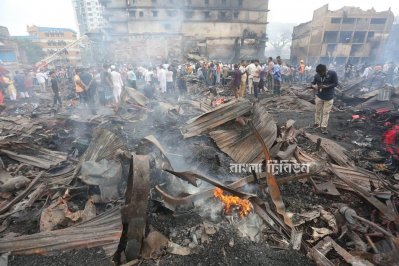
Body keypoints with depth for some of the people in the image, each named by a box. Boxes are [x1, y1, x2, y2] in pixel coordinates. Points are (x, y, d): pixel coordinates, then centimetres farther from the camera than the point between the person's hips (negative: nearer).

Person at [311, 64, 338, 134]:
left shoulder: (332, 73, -13)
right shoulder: (317, 75, -6)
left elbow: (335, 83, -11)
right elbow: (313, 83, 3)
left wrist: (326, 86, -24)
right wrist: (314, 86, -21)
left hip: (329, 97, -2)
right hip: (319, 97, 2)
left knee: (326, 112, 4)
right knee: (318, 111, 13)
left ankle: (324, 127, 11)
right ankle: (317, 123, 30)